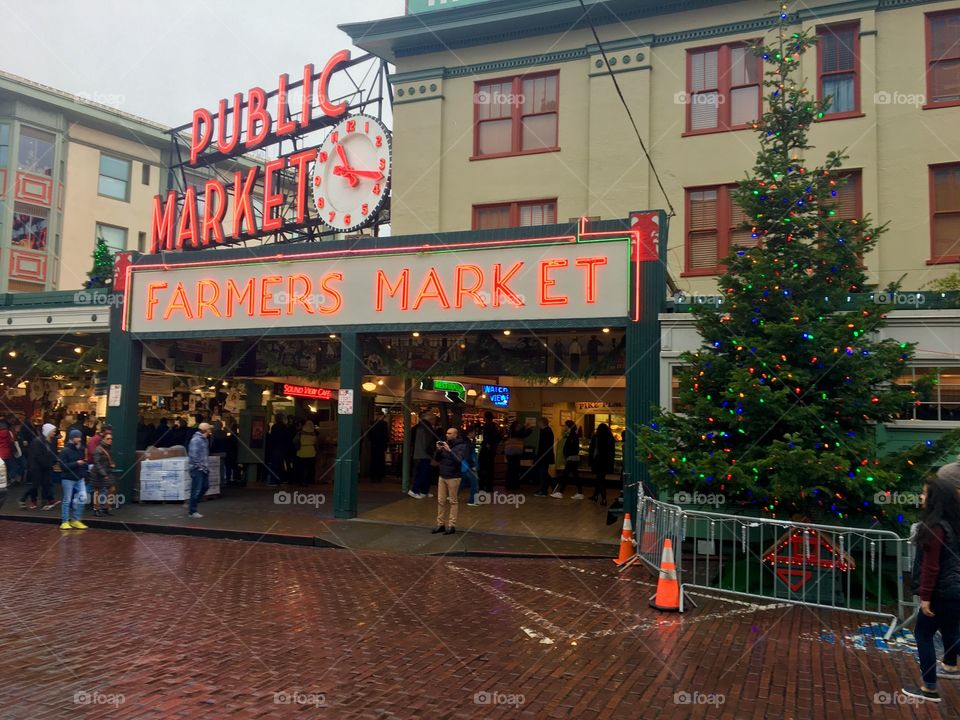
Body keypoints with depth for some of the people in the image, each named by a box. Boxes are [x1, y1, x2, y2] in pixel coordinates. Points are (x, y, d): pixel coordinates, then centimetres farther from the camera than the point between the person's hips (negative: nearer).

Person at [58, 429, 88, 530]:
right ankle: (65, 521, 15)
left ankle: (76, 520, 13)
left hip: (79, 479, 5)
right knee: (67, 500, 3)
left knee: (83, 498, -1)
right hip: (68, 479, -5)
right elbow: (63, 466, -17)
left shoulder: (81, 449, 6)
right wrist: (76, 463, -22)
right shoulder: (65, 451, -11)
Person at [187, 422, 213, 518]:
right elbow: (193, 455, -21)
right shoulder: (196, 440, -17)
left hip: (204, 469, 10)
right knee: (196, 490, -3)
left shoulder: (205, 439, 13)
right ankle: (192, 512, 7)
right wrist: (199, 466, -17)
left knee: (205, 486, 15)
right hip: (197, 469, -10)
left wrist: (206, 466, 14)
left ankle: (192, 507, 25)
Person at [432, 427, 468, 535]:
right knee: (441, 501, 6)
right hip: (442, 476, 6)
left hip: (453, 477, -6)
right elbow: (437, 459, 12)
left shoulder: (462, 446, -6)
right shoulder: (445, 444, 11)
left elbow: (458, 460, -20)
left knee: (453, 501, -1)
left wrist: (449, 450, -25)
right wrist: (439, 450, -6)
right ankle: (440, 524, 12)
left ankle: (452, 526, 3)